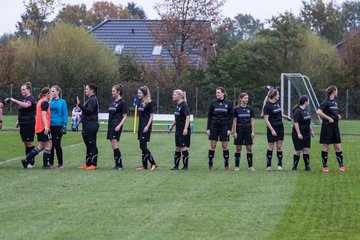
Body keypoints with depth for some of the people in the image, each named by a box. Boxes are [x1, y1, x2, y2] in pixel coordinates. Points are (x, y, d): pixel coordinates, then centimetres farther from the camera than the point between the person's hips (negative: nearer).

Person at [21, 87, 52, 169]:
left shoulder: (40, 102, 17)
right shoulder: (45, 103, -10)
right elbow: (43, 114, -20)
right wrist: (46, 126, -28)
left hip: (39, 128, 9)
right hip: (44, 127, -9)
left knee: (41, 147, 10)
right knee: (48, 145, -2)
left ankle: (26, 160, 5)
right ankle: (45, 165, -1)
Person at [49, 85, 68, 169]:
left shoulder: (62, 102, -1)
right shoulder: (50, 101, 10)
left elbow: (65, 115, -3)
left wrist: (64, 126, -11)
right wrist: (50, 100, -4)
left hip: (58, 125, -4)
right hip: (50, 125, 4)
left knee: (57, 144, -4)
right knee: (50, 144, 6)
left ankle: (60, 164, 5)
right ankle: (51, 163, 13)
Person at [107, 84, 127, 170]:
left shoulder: (122, 102, -7)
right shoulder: (113, 102, 16)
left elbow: (125, 116, -9)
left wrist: (119, 126, -19)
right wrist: (109, 125, 17)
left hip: (116, 126, -8)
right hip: (111, 125, 8)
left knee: (115, 144, -14)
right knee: (113, 146, 7)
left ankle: (119, 165, -11)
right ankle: (117, 164, 11)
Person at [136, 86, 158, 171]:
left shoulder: (149, 103, -11)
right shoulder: (141, 103, 13)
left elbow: (151, 116, -13)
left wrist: (147, 126, -19)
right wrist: (138, 127, 17)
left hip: (146, 127, -9)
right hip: (141, 127, 9)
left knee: (143, 146, -12)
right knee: (142, 147, 8)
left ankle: (153, 164, -7)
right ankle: (144, 165, 11)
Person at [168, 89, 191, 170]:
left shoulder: (184, 105, -14)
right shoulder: (177, 106, 12)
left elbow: (188, 117, -22)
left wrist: (185, 128, -29)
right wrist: (171, 126, 28)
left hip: (184, 132, -9)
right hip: (178, 131, 9)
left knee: (184, 148, -3)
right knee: (177, 148, 12)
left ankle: (186, 166, 4)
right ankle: (176, 166, 18)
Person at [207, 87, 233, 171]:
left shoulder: (228, 103, 1)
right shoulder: (213, 103, 3)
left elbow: (231, 117, 3)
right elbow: (209, 116, 5)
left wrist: (229, 129, -5)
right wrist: (208, 128, -1)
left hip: (224, 126, -1)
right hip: (214, 126, 1)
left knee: (225, 146, 2)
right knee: (213, 145, 1)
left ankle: (226, 165, 10)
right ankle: (210, 164, 9)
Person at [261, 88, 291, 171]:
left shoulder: (277, 103, 9)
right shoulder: (267, 105, -13)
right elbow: (266, 119, -15)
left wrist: (285, 116, 17)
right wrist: (272, 130, -19)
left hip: (280, 127, 7)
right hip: (272, 128, -7)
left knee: (279, 147, 6)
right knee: (271, 147, 0)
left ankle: (280, 165, 9)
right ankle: (268, 165, 8)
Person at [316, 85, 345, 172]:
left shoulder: (334, 102, 13)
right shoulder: (326, 102, -11)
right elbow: (319, 112, -24)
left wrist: (338, 116, 9)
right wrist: (329, 118, -20)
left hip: (335, 126, 7)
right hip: (327, 126, -7)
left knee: (338, 147, 5)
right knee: (326, 146, 1)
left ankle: (341, 165, 8)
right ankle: (325, 166, 8)